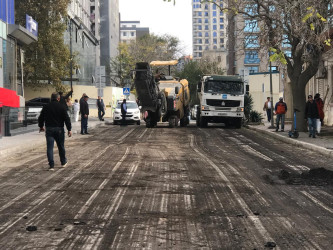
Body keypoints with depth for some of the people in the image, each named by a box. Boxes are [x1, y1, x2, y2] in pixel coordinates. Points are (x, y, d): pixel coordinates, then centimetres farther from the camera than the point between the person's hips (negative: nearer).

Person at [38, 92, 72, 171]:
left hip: (49, 129, 1)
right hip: (59, 129, -1)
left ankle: (51, 165, -5)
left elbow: (41, 118, 13)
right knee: (61, 146, 14)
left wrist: (41, 126, 29)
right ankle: (63, 162, 28)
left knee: (49, 147, 0)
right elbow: (67, 119, -8)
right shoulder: (61, 107, -6)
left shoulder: (46, 107, 3)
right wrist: (69, 129, -3)